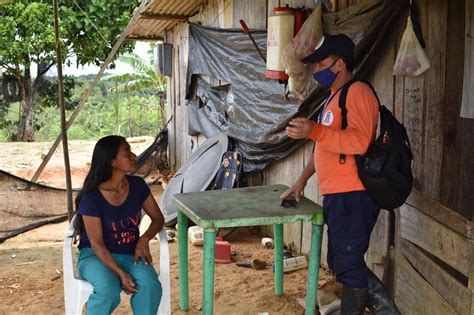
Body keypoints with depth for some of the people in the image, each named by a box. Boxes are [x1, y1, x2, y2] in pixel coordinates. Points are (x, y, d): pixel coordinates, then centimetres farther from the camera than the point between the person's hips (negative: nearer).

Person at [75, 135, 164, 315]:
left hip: (130, 254, 3)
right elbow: (97, 244, -16)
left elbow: (158, 218, 7)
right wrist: (120, 273, -26)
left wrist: (144, 240, -13)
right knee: (108, 290, -35)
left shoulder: (137, 185, -5)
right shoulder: (91, 198, -18)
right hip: (96, 255, -3)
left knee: (150, 286, -28)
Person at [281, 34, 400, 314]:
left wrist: (314, 131, -32)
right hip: (335, 196, 10)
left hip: (353, 197, -10)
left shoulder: (358, 92, -12)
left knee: (348, 266, -1)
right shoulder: (334, 95, 19)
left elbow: (359, 141, -26)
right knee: (341, 264, 17)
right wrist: (302, 180, 19)